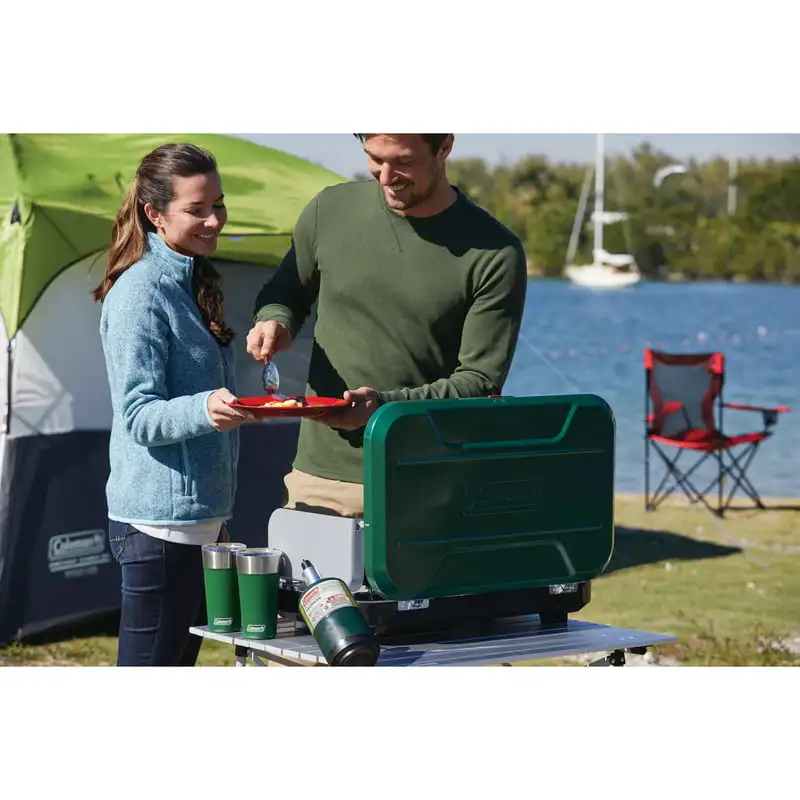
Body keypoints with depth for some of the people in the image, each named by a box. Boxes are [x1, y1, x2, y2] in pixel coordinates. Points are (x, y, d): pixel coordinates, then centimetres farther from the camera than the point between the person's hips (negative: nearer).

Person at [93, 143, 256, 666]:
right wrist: (204, 409, -37)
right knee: (149, 663, -7)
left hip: (201, 515, 9)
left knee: (181, 662, 12)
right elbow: (139, 415, -17)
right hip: (159, 521, -9)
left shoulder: (192, 283, 15)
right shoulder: (140, 293, -13)